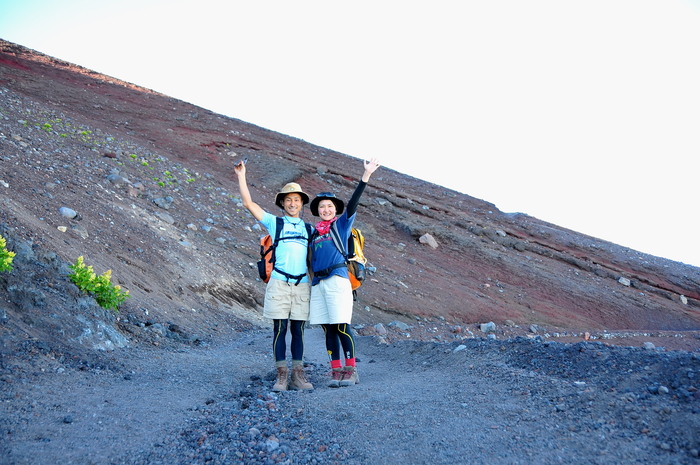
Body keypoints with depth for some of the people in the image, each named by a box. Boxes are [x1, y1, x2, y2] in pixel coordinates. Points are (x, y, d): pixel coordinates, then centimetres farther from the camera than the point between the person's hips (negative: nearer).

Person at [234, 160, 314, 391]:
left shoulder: (309, 229, 16)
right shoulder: (274, 222, 9)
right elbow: (249, 203, 3)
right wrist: (241, 176, 0)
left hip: (302, 284, 2)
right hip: (279, 282, -2)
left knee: (298, 329, 5)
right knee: (280, 328, -1)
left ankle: (298, 375, 10)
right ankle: (281, 375, 4)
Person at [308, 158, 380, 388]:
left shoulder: (342, 224, 7)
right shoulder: (314, 233, 19)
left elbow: (352, 203, -5)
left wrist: (365, 177, -13)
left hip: (337, 280, -5)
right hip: (318, 283, 5)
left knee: (341, 326, -7)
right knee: (328, 328, 5)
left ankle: (350, 370, 0)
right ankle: (336, 371, 10)